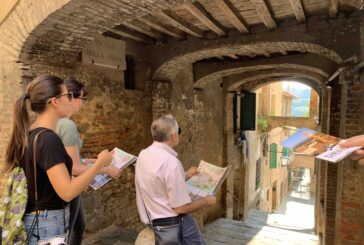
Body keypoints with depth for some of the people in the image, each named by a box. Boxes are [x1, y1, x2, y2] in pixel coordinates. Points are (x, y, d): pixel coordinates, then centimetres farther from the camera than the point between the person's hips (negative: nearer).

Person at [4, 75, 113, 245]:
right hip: (47, 224, -9)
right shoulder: (48, 139, -24)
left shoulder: (29, 134, 3)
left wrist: (76, 180, 12)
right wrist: (99, 163, -19)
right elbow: (67, 192, -27)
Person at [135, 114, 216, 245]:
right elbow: (181, 207, -22)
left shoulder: (143, 155, 1)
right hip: (175, 226, -8)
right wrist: (206, 201, -6)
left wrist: (186, 175, 21)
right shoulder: (171, 162, -26)